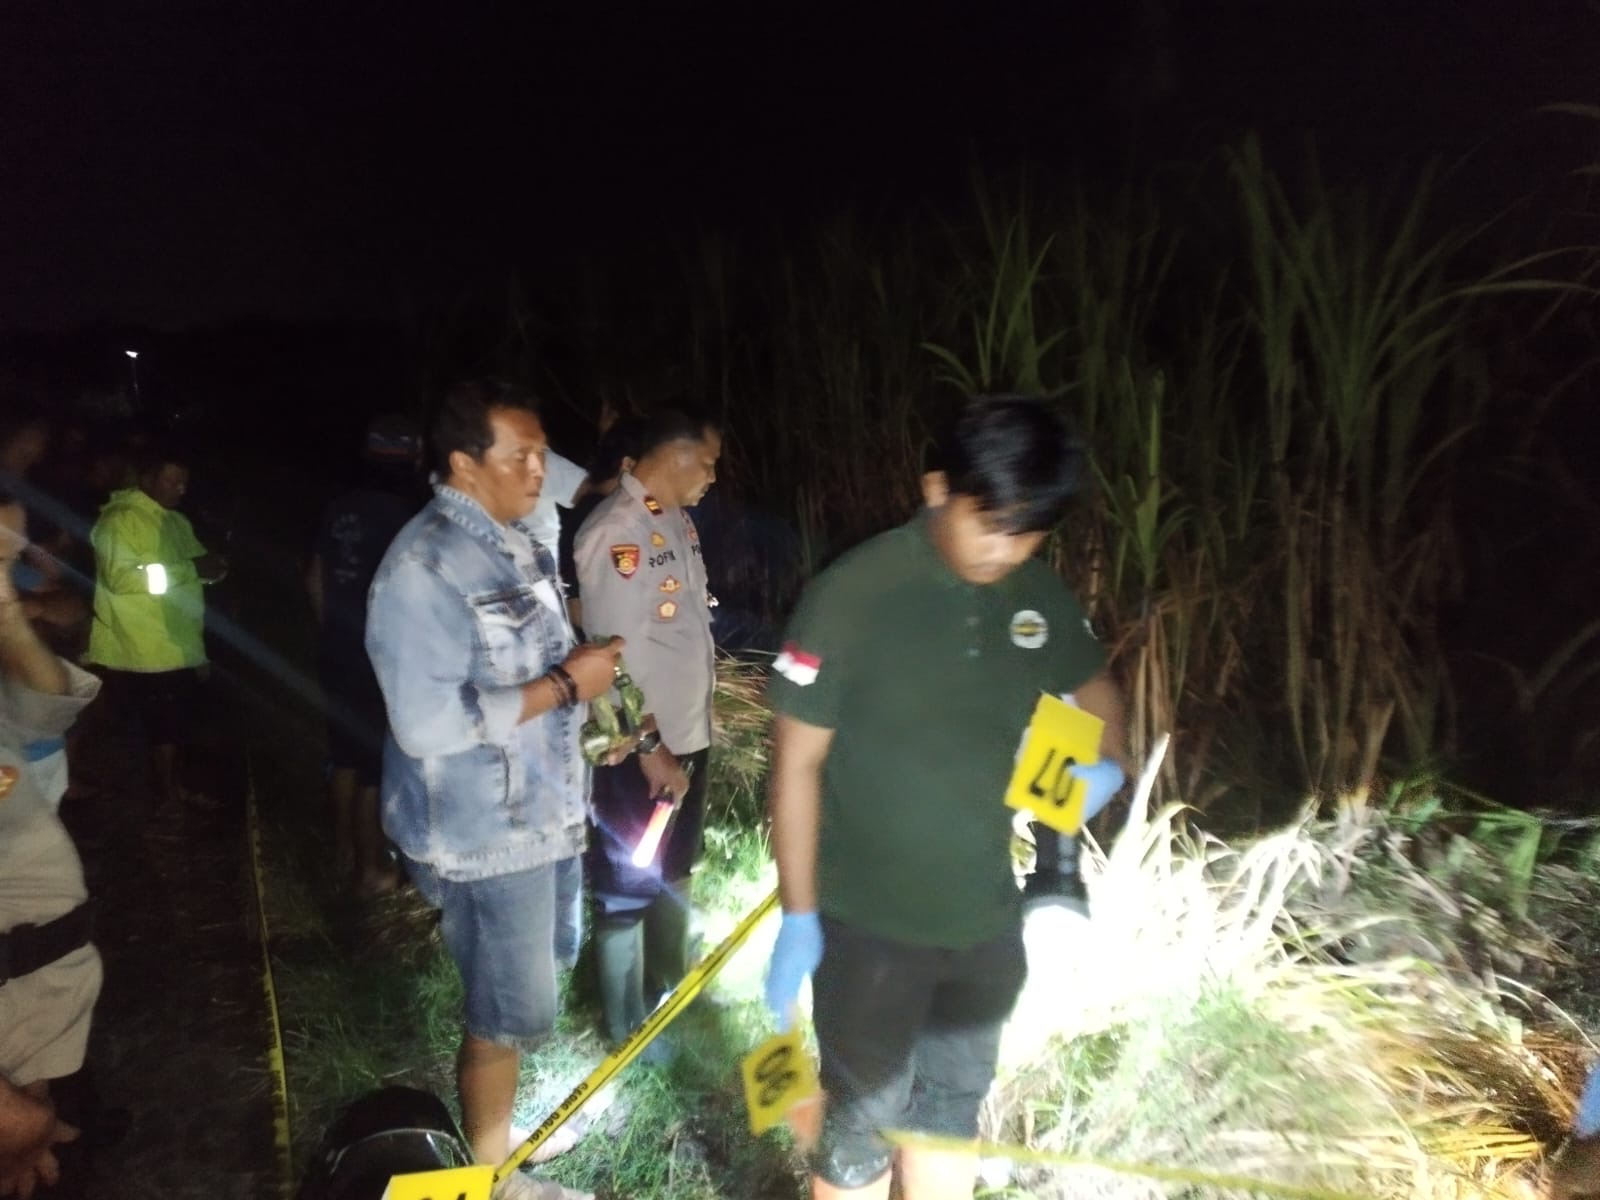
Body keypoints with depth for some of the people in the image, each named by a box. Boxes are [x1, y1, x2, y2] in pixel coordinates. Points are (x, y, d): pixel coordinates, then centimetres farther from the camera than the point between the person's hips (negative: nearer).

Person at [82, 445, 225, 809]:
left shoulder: (178, 521, 14)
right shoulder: (120, 519, -13)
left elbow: (194, 567, 20)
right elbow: (120, 576, -25)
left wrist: (212, 567, -5)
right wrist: (190, 569, -26)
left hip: (180, 644, 8)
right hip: (144, 649, -8)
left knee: (179, 720, 16)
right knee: (165, 723, 1)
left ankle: (178, 786, 30)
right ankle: (170, 796, 15)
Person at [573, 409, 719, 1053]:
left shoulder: (677, 519, 6)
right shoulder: (616, 532, -22)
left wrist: (685, 739, 14)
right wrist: (648, 750, -18)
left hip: (689, 733, 9)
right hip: (641, 748, -9)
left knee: (674, 873, 25)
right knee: (628, 889, 11)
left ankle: (669, 988, 46)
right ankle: (627, 1026, 30)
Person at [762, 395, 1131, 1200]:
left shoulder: (1039, 596, -5)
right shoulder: (850, 597, -21)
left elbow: (1091, 682, 16)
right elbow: (797, 761, -15)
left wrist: (1106, 763, -2)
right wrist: (799, 916, -14)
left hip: (986, 916, 5)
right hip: (870, 923, -4)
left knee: (953, 1105, 23)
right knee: (863, 1123, 13)